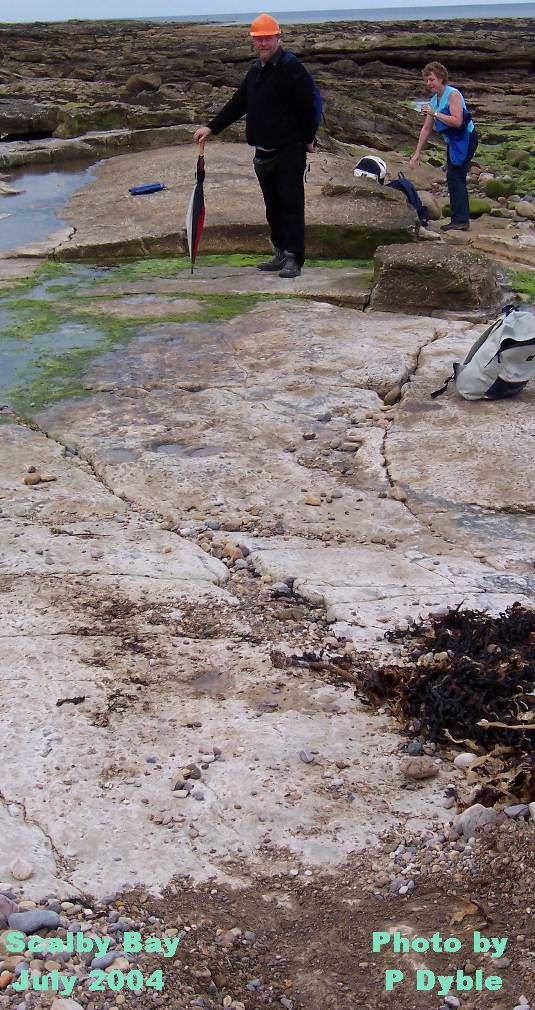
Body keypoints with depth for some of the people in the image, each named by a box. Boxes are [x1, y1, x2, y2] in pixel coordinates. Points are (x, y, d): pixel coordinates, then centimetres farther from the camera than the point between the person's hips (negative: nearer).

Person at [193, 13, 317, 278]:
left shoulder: (291, 68, -10)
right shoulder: (254, 71, 15)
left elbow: (307, 105, -13)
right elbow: (237, 105, 20)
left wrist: (308, 139, -12)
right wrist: (211, 127, 14)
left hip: (289, 151, -8)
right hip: (264, 152, 8)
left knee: (291, 204, -8)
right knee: (273, 206, 12)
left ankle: (293, 259, -7)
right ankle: (281, 254, 21)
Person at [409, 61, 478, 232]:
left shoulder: (453, 94, -13)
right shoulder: (433, 101, 12)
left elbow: (457, 121, -24)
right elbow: (426, 129, 16)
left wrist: (435, 114, -25)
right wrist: (417, 154, 15)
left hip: (465, 139, -9)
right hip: (453, 141, 9)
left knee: (454, 177, -15)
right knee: (457, 179, 13)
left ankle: (460, 220, -15)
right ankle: (462, 219, 21)